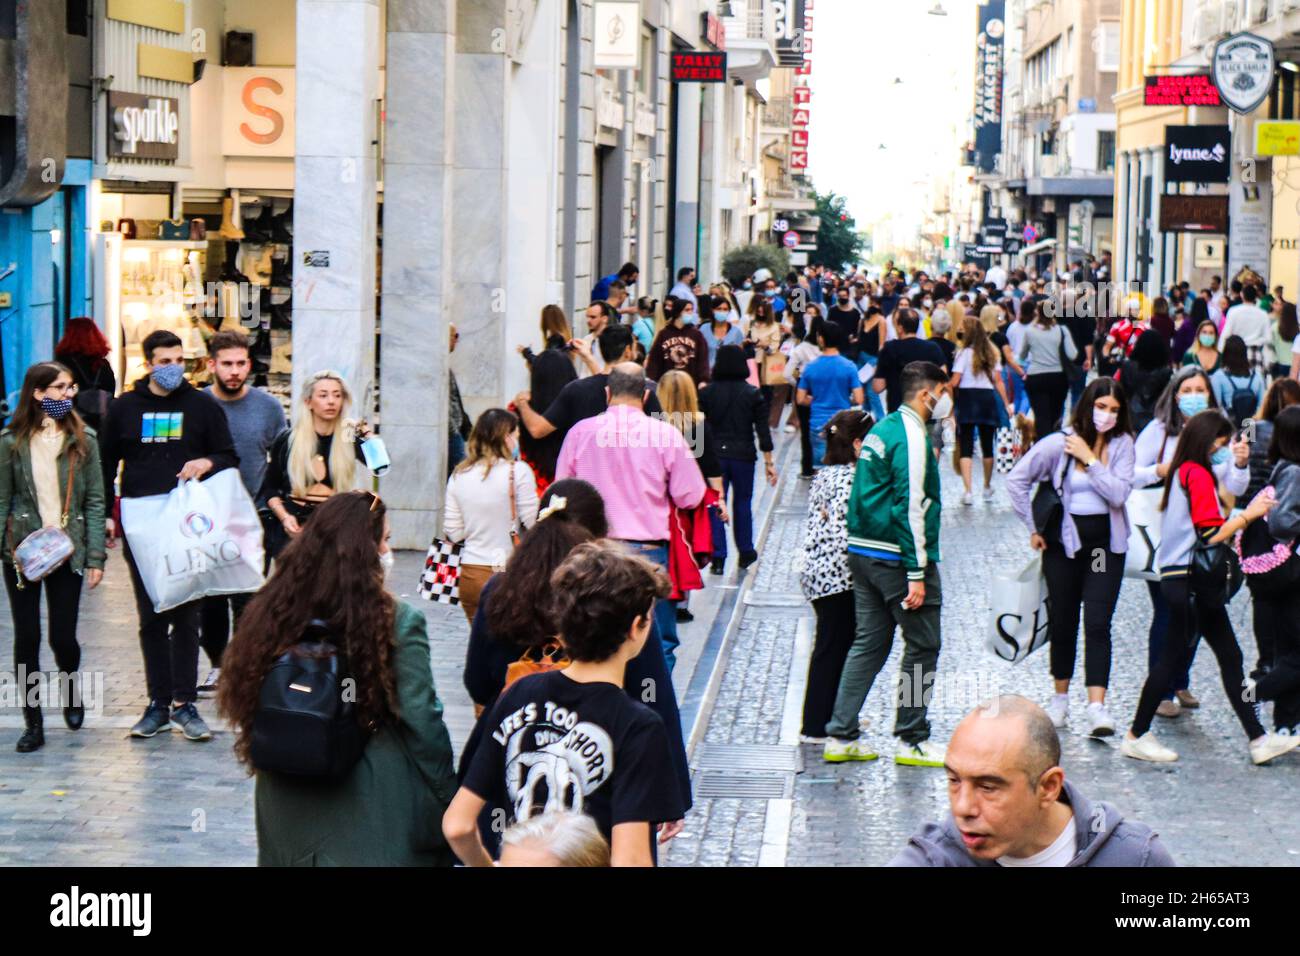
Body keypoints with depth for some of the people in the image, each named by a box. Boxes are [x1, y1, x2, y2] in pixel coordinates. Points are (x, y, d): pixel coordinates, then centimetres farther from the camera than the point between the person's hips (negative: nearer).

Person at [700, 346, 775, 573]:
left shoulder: (706, 393, -2)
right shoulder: (753, 394, -3)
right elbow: (763, 430, -4)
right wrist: (769, 462, 1)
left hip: (714, 454, 0)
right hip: (743, 455, 0)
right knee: (742, 503, 16)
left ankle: (717, 557, -5)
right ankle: (745, 552, 25)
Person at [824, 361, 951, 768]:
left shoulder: (882, 430, 15)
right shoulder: (911, 437, -15)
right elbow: (911, 507, -20)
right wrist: (917, 574, -21)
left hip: (863, 552, 9)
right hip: (897, 558, -9)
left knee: (869, 643, 11)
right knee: (922, 646, 1)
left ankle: (840, 736, 10)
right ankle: (912, 740, 6)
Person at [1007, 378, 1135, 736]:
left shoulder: (1121, 444, -3)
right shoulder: (1058, 444, -6)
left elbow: (1119, 494, -14)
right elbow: (1016, 480, 0)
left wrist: (1090, 458, -16)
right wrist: (1034, 528, 1)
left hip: (1106, 542, 0)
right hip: (1065, 541, 0)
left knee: (1097, 624, -10)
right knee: (1064, 623, 10)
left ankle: (1097, 707, -16)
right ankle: (1060, 699, 27)